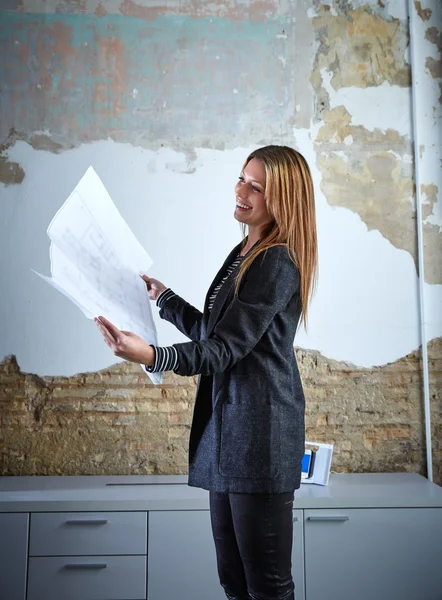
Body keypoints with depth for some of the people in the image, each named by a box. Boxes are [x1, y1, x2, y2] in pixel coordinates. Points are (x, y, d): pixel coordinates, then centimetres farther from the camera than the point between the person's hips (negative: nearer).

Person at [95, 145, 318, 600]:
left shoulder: (277, 264, -13)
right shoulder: (244, 254, 17)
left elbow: (225, 349, -18)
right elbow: (213, 332, 23)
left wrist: (150, 356, -33)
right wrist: (161, 296, 29)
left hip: (260, 434, -9)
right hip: (228, 430, 9)